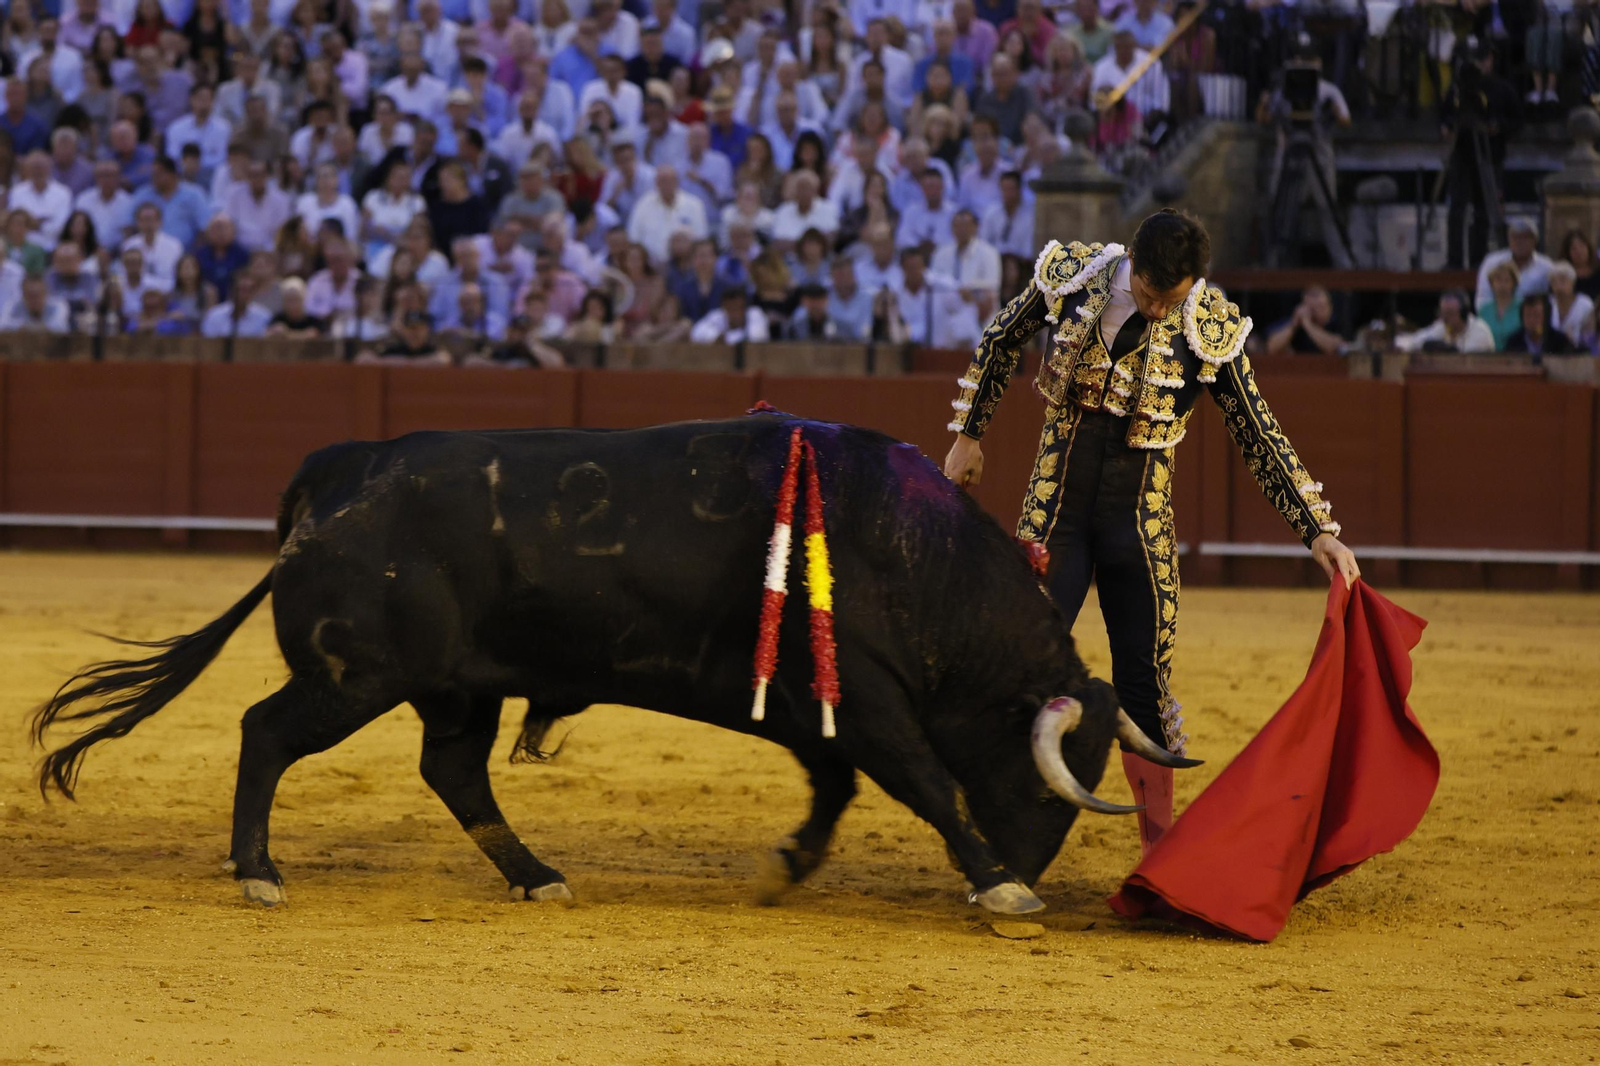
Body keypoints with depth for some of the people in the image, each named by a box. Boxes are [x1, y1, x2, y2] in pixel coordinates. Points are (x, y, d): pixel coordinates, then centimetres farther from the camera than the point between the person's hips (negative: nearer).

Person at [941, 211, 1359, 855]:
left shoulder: (1210, 329, -12)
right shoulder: (1074, 277, -9)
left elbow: (1261, 439, -5)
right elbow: (1001, 340, 11)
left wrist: (1318, 533, -9)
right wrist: (968, 435, 15)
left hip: (1140, 519, -1)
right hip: (1056, 506, 1)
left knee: (1144, 682, -1)